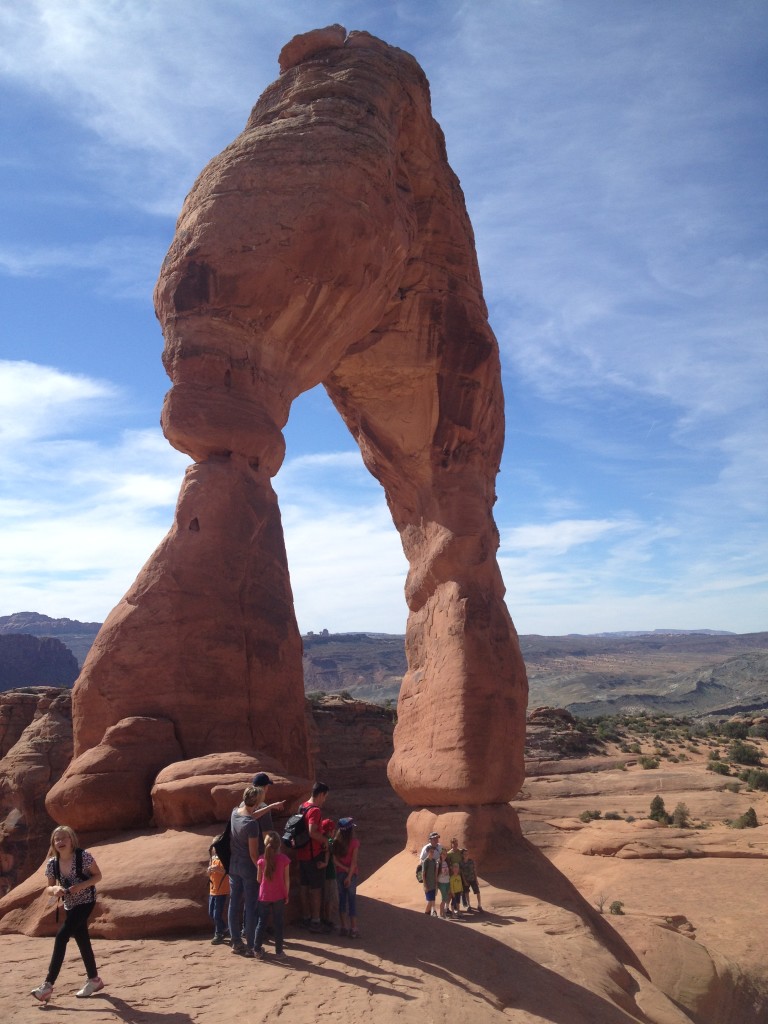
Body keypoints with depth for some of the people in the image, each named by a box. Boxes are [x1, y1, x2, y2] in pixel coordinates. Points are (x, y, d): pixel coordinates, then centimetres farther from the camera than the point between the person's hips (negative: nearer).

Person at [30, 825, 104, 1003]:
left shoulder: (83, 856, -20)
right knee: (82, 941, 14)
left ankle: (48, 985, -9)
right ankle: (94, 979, 31)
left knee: (61, 937, -16)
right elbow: (48, 888, 0)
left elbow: (98, 876, -12)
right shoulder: (52, 863, -7)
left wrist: (81, 885, -25)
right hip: (70, 906, 6)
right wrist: (55, 890, -22)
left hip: (85, 902, -6)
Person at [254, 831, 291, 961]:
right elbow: (287, 879, -4)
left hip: (264, 896, 1)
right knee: (278, 924, 8)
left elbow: (259, 879, 1)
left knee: (261, 923, 14)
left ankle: (258, 949, 17)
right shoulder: (284, 859, -8)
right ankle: (279, 952, 10)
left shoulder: (262, 859, -6)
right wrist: (287, 894, 7)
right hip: (279, 896, -1)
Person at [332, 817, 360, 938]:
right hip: (351, 873, -3)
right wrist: (349, 876, -12)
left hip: (339, 873, 3)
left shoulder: (336, 841, -1)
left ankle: (343, 927, 15)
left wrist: (344, 868, -6)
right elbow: (354, 861, -14)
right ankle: (353, 929, 5)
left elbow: (334, 859, -6)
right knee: (352, 900, 4)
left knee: (342, 899, 12)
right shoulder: (354, 842, -12)